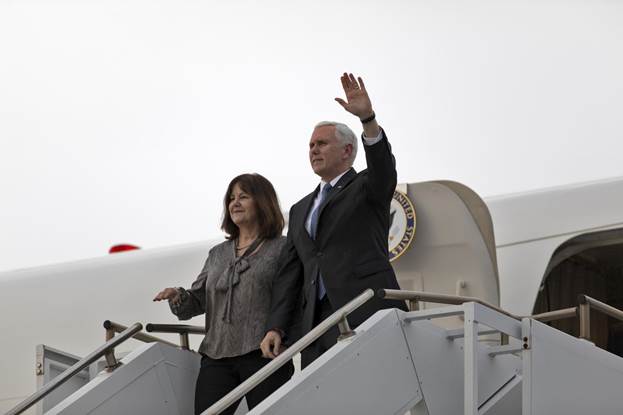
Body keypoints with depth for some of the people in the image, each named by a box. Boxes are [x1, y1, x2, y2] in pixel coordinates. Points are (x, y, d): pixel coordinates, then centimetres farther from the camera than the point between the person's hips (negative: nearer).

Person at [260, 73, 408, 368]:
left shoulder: (367, 187, 12)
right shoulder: (300, 211, 27)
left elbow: (383, 166, -12)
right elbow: (290, 274, 21)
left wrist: (367, 118, -29)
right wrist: (276, 327, 7)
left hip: (367, 314, -5)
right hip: (317, 322, 5)